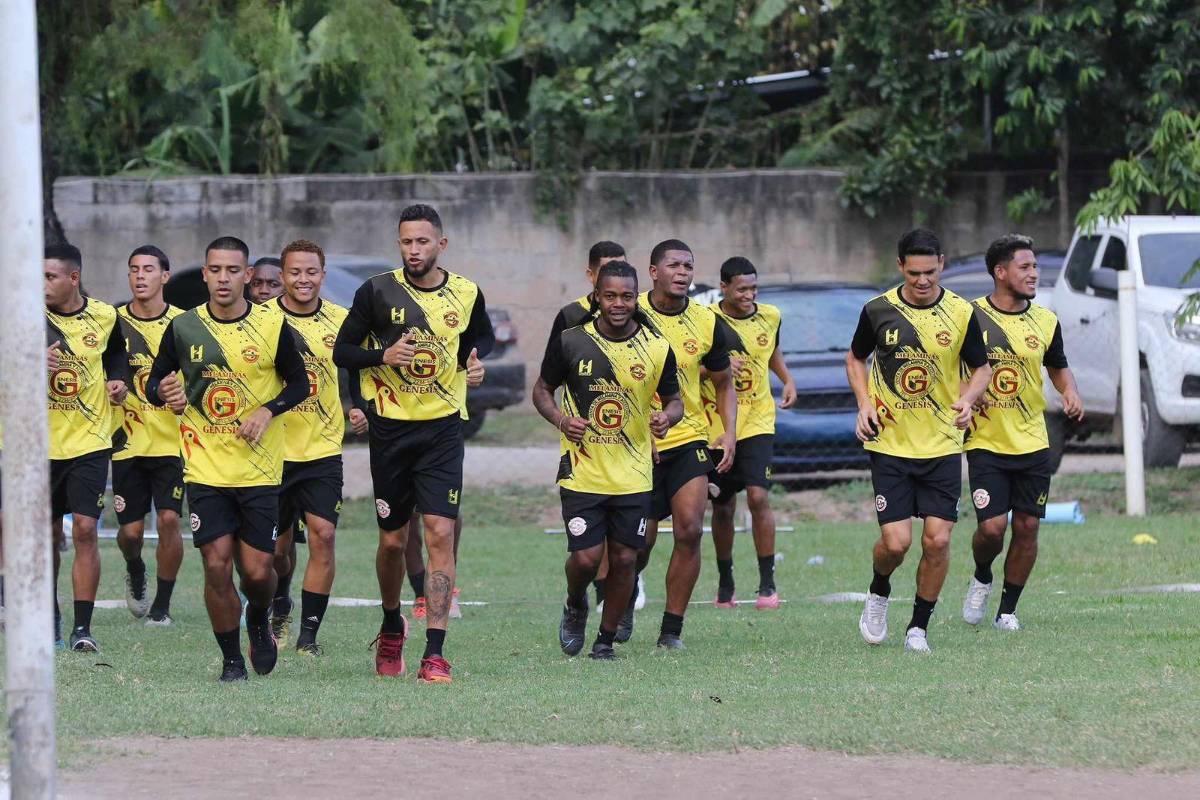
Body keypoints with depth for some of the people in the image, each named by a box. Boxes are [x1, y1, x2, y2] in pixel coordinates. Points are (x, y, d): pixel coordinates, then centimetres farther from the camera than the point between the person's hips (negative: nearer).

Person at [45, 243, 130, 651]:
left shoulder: (104, 318, 0)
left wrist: (119, 378, 3)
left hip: (89, 442, -1)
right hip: (42, 444, 1)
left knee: (84, 529, -11)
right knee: (48, 532, 10)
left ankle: (83, 627, -10)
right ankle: (51, 615, 28)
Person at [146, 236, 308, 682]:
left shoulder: (272, 325, -4)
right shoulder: (183, 328, -1)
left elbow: (299, 384, 6)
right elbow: (155, 382, 9)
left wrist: (268, 411, -12)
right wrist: (164, 394, -15)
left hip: (260, 471, -1)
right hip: (205, 470, 1)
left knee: (257, 569, -1)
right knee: (217, 565, -7)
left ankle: (259, 623, 33)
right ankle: (231, 660, 9)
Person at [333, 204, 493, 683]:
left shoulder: (465, 294, 1)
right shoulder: (377, 292, -5)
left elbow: (483, 336, 20)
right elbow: (342, 351, 0)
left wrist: (476, 357, -3)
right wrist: (384, 356, -18)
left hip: (443, 429, 0)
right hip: (390, 427, 0)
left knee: (441, 534, -11)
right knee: (393, 541, 8)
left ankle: (434, 653, -13)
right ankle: (391, 627, 35)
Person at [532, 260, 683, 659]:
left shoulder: (657, 348, -1)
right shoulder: (569, 341, -5)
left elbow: (674, 400, 10)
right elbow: (542, 390, 7)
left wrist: (667, 416, -15)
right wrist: (561, 419, -13)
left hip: (633, 475, 2)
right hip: (583, 472, -2)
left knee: (624, 560, 2)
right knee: (586, 557, -9)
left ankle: (606, 639, 20)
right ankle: (575, 608, 24)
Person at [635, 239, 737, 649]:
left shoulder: (707, 323, 0)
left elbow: (723, 384, 13)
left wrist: (729, 433, -2)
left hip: (689, 439, 2)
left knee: (689, 530, -13)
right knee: (641, 542, 0)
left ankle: (672, 630, -2)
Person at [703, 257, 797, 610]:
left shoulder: (769, 317, 4)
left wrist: (788, 380, 9)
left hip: (758, 424, 1)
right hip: (716, 427, -1)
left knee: (758, 497, -15)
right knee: (722, 508, 8)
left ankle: (767, 584, -9)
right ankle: (725, 584, 25)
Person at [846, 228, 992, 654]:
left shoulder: (961, 313, -4)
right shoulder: (878, 310, -3)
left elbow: (982, 367, 9)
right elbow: (855, 359, 14)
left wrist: (968, 397, -11)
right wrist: (864, 404, -2)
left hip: (942, 444, 1)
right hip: (890, 443, -1)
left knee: (937, 539, -6)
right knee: (896, 541, -9)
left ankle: (919, 626, 11)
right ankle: (878, 593, 24)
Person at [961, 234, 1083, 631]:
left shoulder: (1046, 322, 4)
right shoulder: (970, 316, -6)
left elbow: (1058, 368, 19)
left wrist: (1070, 391, -1)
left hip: (1032, 444, 3)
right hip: (986, 443, -3)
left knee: (1027, 528, 2)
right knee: (992, 526, -12)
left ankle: (1008, 610, 17)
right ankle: (981, 580, 20)